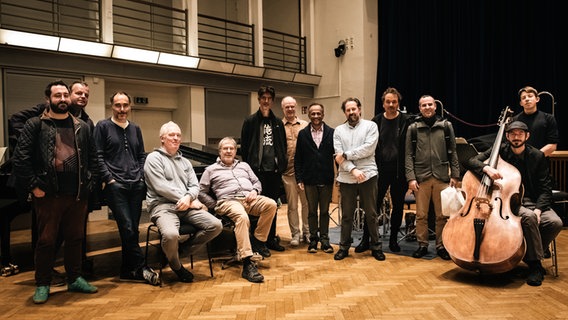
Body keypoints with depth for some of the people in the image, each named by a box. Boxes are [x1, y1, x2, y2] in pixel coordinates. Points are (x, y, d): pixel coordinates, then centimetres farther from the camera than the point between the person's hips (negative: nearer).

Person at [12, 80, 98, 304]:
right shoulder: (35, 125, 0)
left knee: (75, 238, 13)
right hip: (48, 195, -3)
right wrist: (33, 186, -10)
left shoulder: (82, 127, 12)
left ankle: (75, 279, 28)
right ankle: (42, 285, 21)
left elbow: (93, 157, 16)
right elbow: (20, 157, -5)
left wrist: (89, 182, 7)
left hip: (77, 194, 4)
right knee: (46, 241, 6)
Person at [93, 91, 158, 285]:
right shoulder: (103, 127, 4)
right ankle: (140, 268, 0)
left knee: (132, 229, 6)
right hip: (115, 185, -5)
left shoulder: (135, 129, 18)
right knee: (127, 228, -11)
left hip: (136, 185, 5)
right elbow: (98, 156, -3)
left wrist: (141, 176, 7)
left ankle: (127, 271, 16)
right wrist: (109, 178, -10)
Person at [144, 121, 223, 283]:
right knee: (171, 235, -36)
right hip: (163, 206, -5)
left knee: (216, 225, -16)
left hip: (186, 206, 6)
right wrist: (192, 202, -10)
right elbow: (161, 187, -10)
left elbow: (195, 185, 14)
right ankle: (176, 266, -2)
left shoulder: (185, 162, 23)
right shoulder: (154, 158, 3)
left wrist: (188, 197, -13)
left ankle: (185, 248, 4)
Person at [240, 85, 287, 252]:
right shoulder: (250, 121, 1)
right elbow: (244, 146, -1)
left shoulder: (278, 122, 13)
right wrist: (248, 167, -6)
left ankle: (271, 239, 22)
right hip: (258, 169, -4)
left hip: (274, 169, 4)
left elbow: (283, 146, 13)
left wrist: (282, 165, 4)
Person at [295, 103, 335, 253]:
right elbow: (298, 158, 4)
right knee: (312, 211, 10)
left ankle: (324, 239, 20)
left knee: (325, 211, 9)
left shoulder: (331, 133, 2)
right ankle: (313, 238, 21)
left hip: (326, 180, 0)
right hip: (310, 180, 1)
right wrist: (299, 178, -2)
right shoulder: (303, 134, 4)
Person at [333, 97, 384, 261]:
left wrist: (346, 155, -9)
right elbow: (339, 155, -1)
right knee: (347, 215, 10)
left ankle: (376, 247, 21)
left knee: (371, 214, 7)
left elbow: (368, 148, -11)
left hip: (368, 175, -2)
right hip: (346, 178, 2)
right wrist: (353, 169, -14)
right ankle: (344, 246, 22)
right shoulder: (338, 130, 9)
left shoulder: (370, 126, 3)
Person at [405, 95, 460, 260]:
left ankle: (441, 246, 18)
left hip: (442, 177, 1)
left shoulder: (446, 126, 8)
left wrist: (455, 175, 3)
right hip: (421, 177, -1)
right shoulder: (413, 128, 4)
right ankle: (422, 245, 18)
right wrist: (411, 178, -6)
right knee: (421, 215, 4)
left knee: (442, 215, 5)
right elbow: (409, 155, 2)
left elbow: (453, 152, 9)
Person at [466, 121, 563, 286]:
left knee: (555, 222, -26)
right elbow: (472, 161, -6)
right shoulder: (500, 151, 3)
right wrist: (486, 167, -28)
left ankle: (530, 255, 0)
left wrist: (538, 209, -15)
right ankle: (535, 264, -17)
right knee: (528, 216, -35)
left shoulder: (538, 156, 3)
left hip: (533, 202, 2)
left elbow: (545, 188, 1)